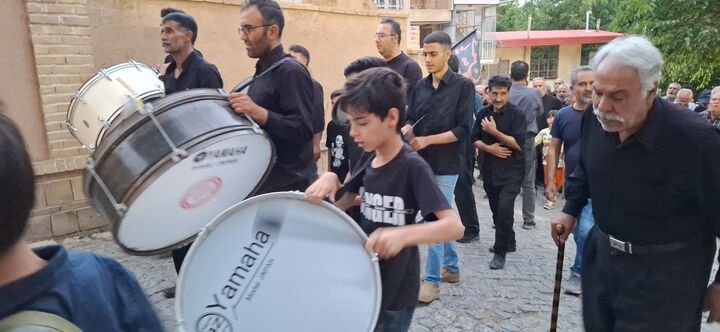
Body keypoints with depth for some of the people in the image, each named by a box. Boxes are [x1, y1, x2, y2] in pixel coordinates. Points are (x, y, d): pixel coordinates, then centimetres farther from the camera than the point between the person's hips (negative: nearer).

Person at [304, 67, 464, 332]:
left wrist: (402, 234, -45)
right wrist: (330, 179, -13)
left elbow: (454, 226, -28)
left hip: (394, 293, -7)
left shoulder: (412, 167, -21)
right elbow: (340, 206, 8)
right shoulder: (367, 160, 0)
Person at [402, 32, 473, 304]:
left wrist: (426, 140, -18)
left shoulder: (463, 86, -8)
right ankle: (452, 268, 32)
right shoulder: (420, 86, 7)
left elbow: (463, 130, -14)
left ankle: (432, 281, 7)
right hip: (423, 162, 5)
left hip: (446, 165, -5)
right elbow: (410, 118, 11)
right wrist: (406, 130, -13)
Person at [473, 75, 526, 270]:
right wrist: (488, 148, -15)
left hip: (511, 171, -5)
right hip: (490, 170, 5)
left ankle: (500, 251, -1)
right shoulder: (483, 114, 5)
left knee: (504, 209, -15)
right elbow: (475, 140, 5)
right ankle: (509, 242, 34)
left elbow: (518, 144, -18)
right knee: (496, 210, 14)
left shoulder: (517, 115, -9)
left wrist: (494, 131, -21)